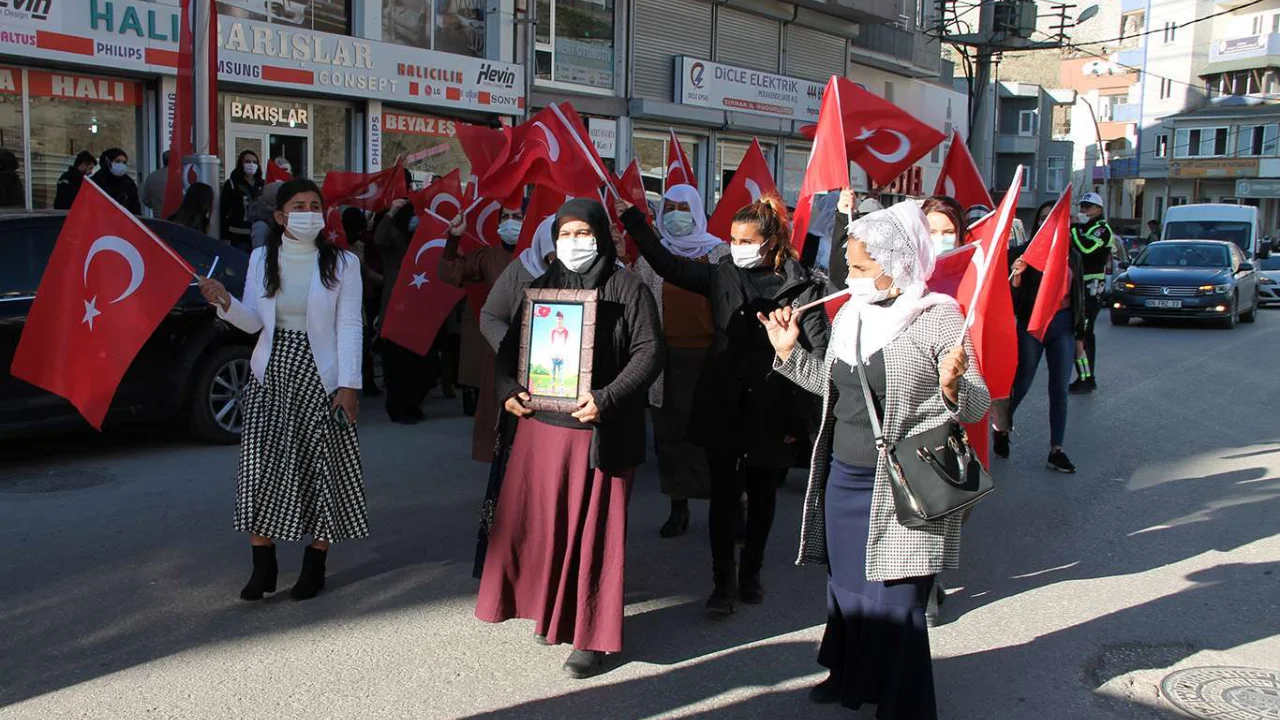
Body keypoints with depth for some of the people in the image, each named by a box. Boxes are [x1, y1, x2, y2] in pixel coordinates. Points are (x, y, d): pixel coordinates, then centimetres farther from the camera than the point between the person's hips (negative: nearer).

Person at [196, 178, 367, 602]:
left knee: (320, 466, 1)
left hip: (319, 376, -2)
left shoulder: (342, 263, -1)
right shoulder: (262, 259, 8)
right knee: (261, 466, -2)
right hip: (271, 375, 3)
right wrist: (226, 304, -16)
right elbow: (253, 322, 5)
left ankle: (315, 567, 15)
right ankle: (263, 568, 10)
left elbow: (349, 327, -5)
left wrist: (348, 384, -12)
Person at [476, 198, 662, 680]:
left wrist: (607, 398, -21)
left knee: (593, 530, 1)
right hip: (541, 423, 5)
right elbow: (511, 344, 15)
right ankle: (551, 614, 30)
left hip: (598, 429, -4)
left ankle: (592, 636, 12)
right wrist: (507, 388, -3)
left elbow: (650, 351, -10)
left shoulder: (626, 288, -3)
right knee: (540, 522, 8)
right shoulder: (543, 286, 11)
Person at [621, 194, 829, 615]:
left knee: (762, 496, 14)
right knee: (724, 494, 1)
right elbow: (667, 264, 4)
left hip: (772, 415, -1)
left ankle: (750, 573, 31)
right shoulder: (722, 275, 4)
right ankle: (724, 581, 11)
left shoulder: (800, 287, -6)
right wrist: (633, 220, -4)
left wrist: (799, 418, -10)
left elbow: (818, 353, -7)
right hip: (722, 408, 2)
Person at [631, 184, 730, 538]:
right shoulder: (651, 256, 10)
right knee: (670, 432, 4)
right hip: (667, 358, 2)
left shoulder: (719, 253, 4)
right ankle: (678, 506, 15)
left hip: (708, 357, -2)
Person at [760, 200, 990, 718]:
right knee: (846, 585, 20)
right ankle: (851, 678, 41)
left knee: (893, 602, 1)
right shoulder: (850, 312, 7)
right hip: (842, 478, 7)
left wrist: (952, 386, -33)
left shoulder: (938, 316, -13)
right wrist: (790, 353, 10)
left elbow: (977, 404, -12)